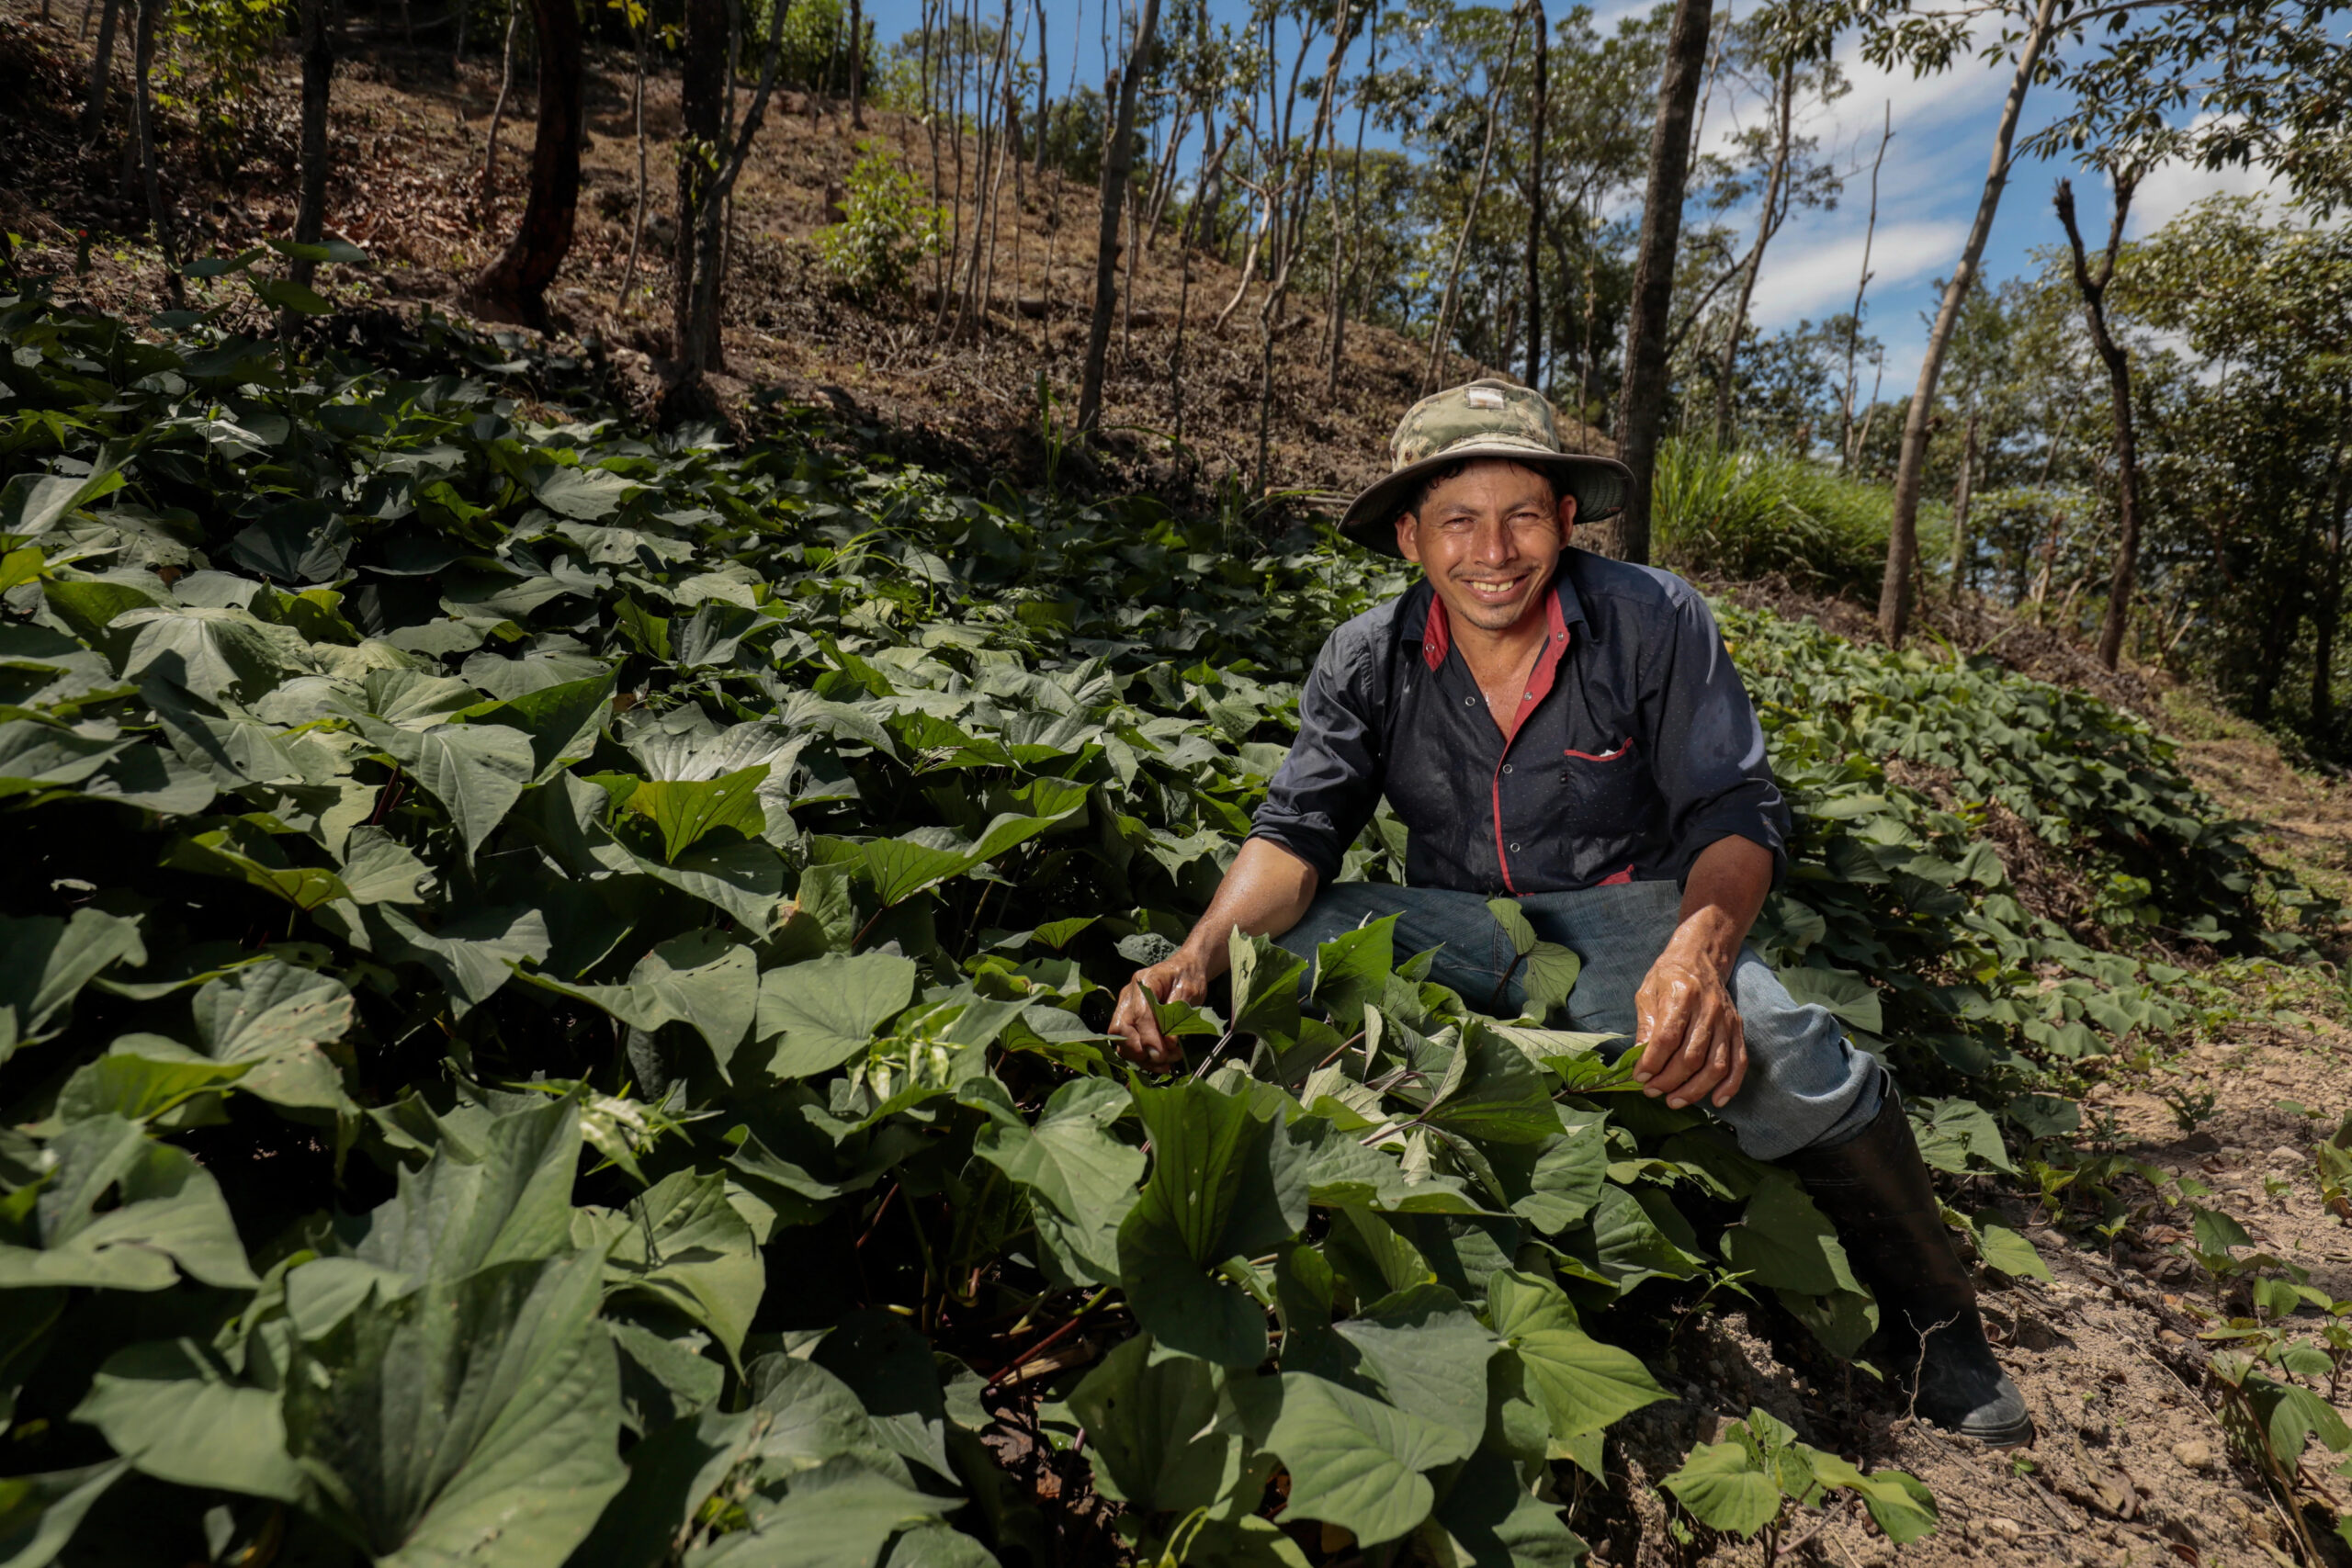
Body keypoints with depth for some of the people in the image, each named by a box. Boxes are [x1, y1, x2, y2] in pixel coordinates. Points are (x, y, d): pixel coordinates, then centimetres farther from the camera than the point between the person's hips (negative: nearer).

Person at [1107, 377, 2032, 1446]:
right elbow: (1297, 831, -10)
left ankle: (1931, 1321, -3)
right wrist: (1199, 956, -31)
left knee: (1775, 1053, -32)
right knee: (1280, 959, -26)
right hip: (1455, 927, 2)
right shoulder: (1366, 662, -4)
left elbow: (1738, 814, -12)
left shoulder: (1654, 621, -10)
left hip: (1628, 912, -1)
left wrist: (1695, 951, -34)